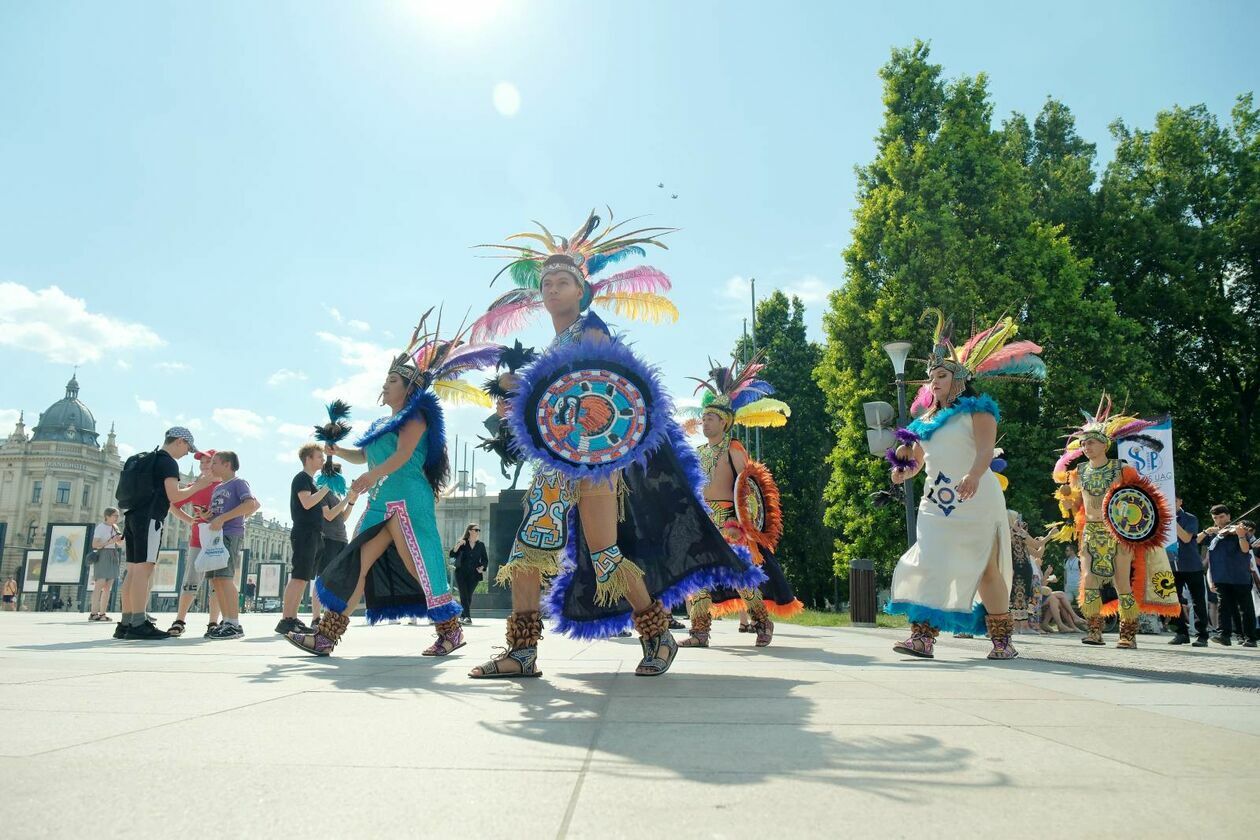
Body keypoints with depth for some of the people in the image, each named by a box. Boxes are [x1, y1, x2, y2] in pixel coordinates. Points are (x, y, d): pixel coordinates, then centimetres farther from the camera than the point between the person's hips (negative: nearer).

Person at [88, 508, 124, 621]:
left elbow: (120, 544, 19)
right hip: (102, 555, -7)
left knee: (108, 586, 1)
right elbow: (94, 545, -11)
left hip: (113, 556, 7)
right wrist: (110, 542, -19)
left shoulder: (115, 528, 15)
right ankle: (93, 613, -16)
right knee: (100, 584, -14)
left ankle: (102, 614, 1)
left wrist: (120, 538, -1)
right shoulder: (100, 527, -5)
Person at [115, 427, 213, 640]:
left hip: (132, 517, 9)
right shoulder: (168, 462, -5)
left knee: (133, 570, 7)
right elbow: (174, 496, -12)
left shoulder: (143, 460, 22)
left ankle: (126, 624, 6)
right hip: (150, 518, -9)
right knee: (144, 569, -12)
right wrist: (198, 485, 0)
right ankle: (138, 624, -16)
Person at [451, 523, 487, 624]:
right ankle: (467, 617, -15)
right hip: (461, 573, -2)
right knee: (464, 595, -12)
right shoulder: (462, 543, 2)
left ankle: (463, 616, 15)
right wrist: (458, 545, -20)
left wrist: (482, 567, -5)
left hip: (474, 574, 2)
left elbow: (485, 559, 13)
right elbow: (452, 554, -6)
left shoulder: (481, 545, 8)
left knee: (469, 596, 2)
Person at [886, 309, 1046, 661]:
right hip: (937, 504, 6)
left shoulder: (976, 410, 0)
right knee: (928, 566, -4)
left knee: (985, 569, -3)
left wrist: (974, 475, -36)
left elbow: (986, 450, -16)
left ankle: (1002, 641, 8)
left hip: (976, 502, -6)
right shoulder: (926, 419, 19)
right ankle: (922, 636, -5)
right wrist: (903, 469, -1)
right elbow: (917, 461, 22)